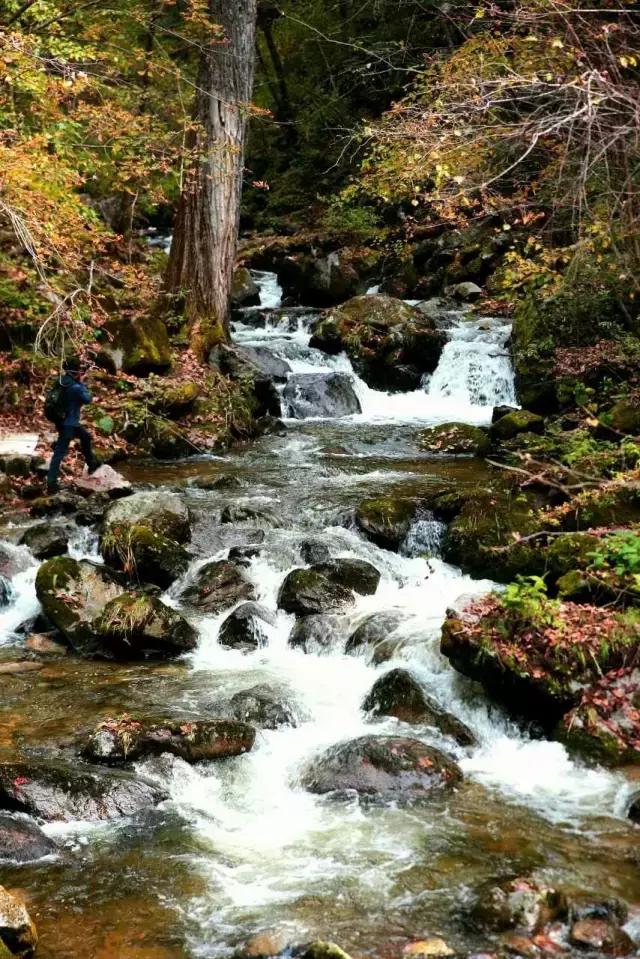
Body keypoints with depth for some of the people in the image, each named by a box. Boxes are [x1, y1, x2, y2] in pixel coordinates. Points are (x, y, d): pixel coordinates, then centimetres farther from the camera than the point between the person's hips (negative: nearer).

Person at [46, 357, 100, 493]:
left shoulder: (62, 382, 0)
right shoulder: (76, 387, -23)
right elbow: (87, 399, -10)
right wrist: (82, 383, -3)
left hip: (63, 421, 9)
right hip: (69, 424, -9)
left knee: (86, 436, 28)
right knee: (60, 452, -7)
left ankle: (92, 463, 43)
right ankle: (51, 483, -7)